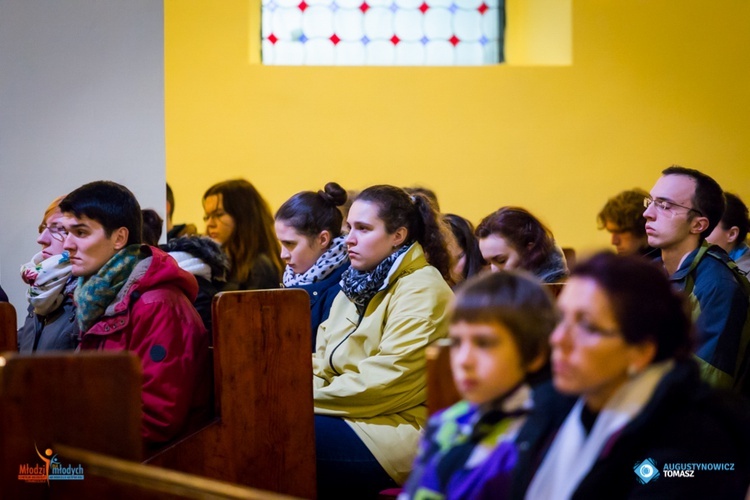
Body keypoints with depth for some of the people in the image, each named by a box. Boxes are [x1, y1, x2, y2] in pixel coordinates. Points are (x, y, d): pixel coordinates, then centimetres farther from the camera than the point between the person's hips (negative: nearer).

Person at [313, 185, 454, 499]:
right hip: (351, 416, 8)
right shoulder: (358, 286, 19)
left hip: (395, 432, -8)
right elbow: (322, 363, 16)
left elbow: (386, 381, -18)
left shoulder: (421, 290, -9)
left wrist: (309, 399, -15)